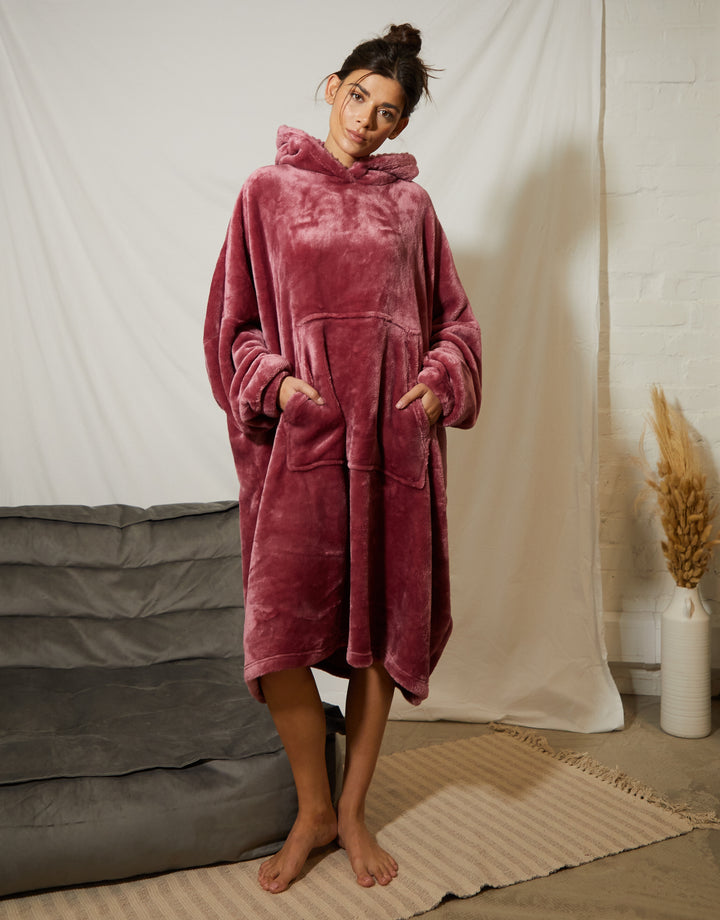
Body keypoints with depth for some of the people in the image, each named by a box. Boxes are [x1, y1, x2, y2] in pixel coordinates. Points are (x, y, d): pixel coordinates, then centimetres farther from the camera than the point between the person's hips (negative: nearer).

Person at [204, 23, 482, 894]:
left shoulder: (410, 202, 11)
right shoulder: (268, 192, 7)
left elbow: (455, 317, 13)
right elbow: (233, 322, 7)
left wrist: (440, 381, -5)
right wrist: (273, 379, -11)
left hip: (394, 443, 2)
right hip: (300, 439, -1)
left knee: (384, 626, 5)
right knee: (279, 632, -8)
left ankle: (354, 811, 25)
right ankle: (313, 809, 17)